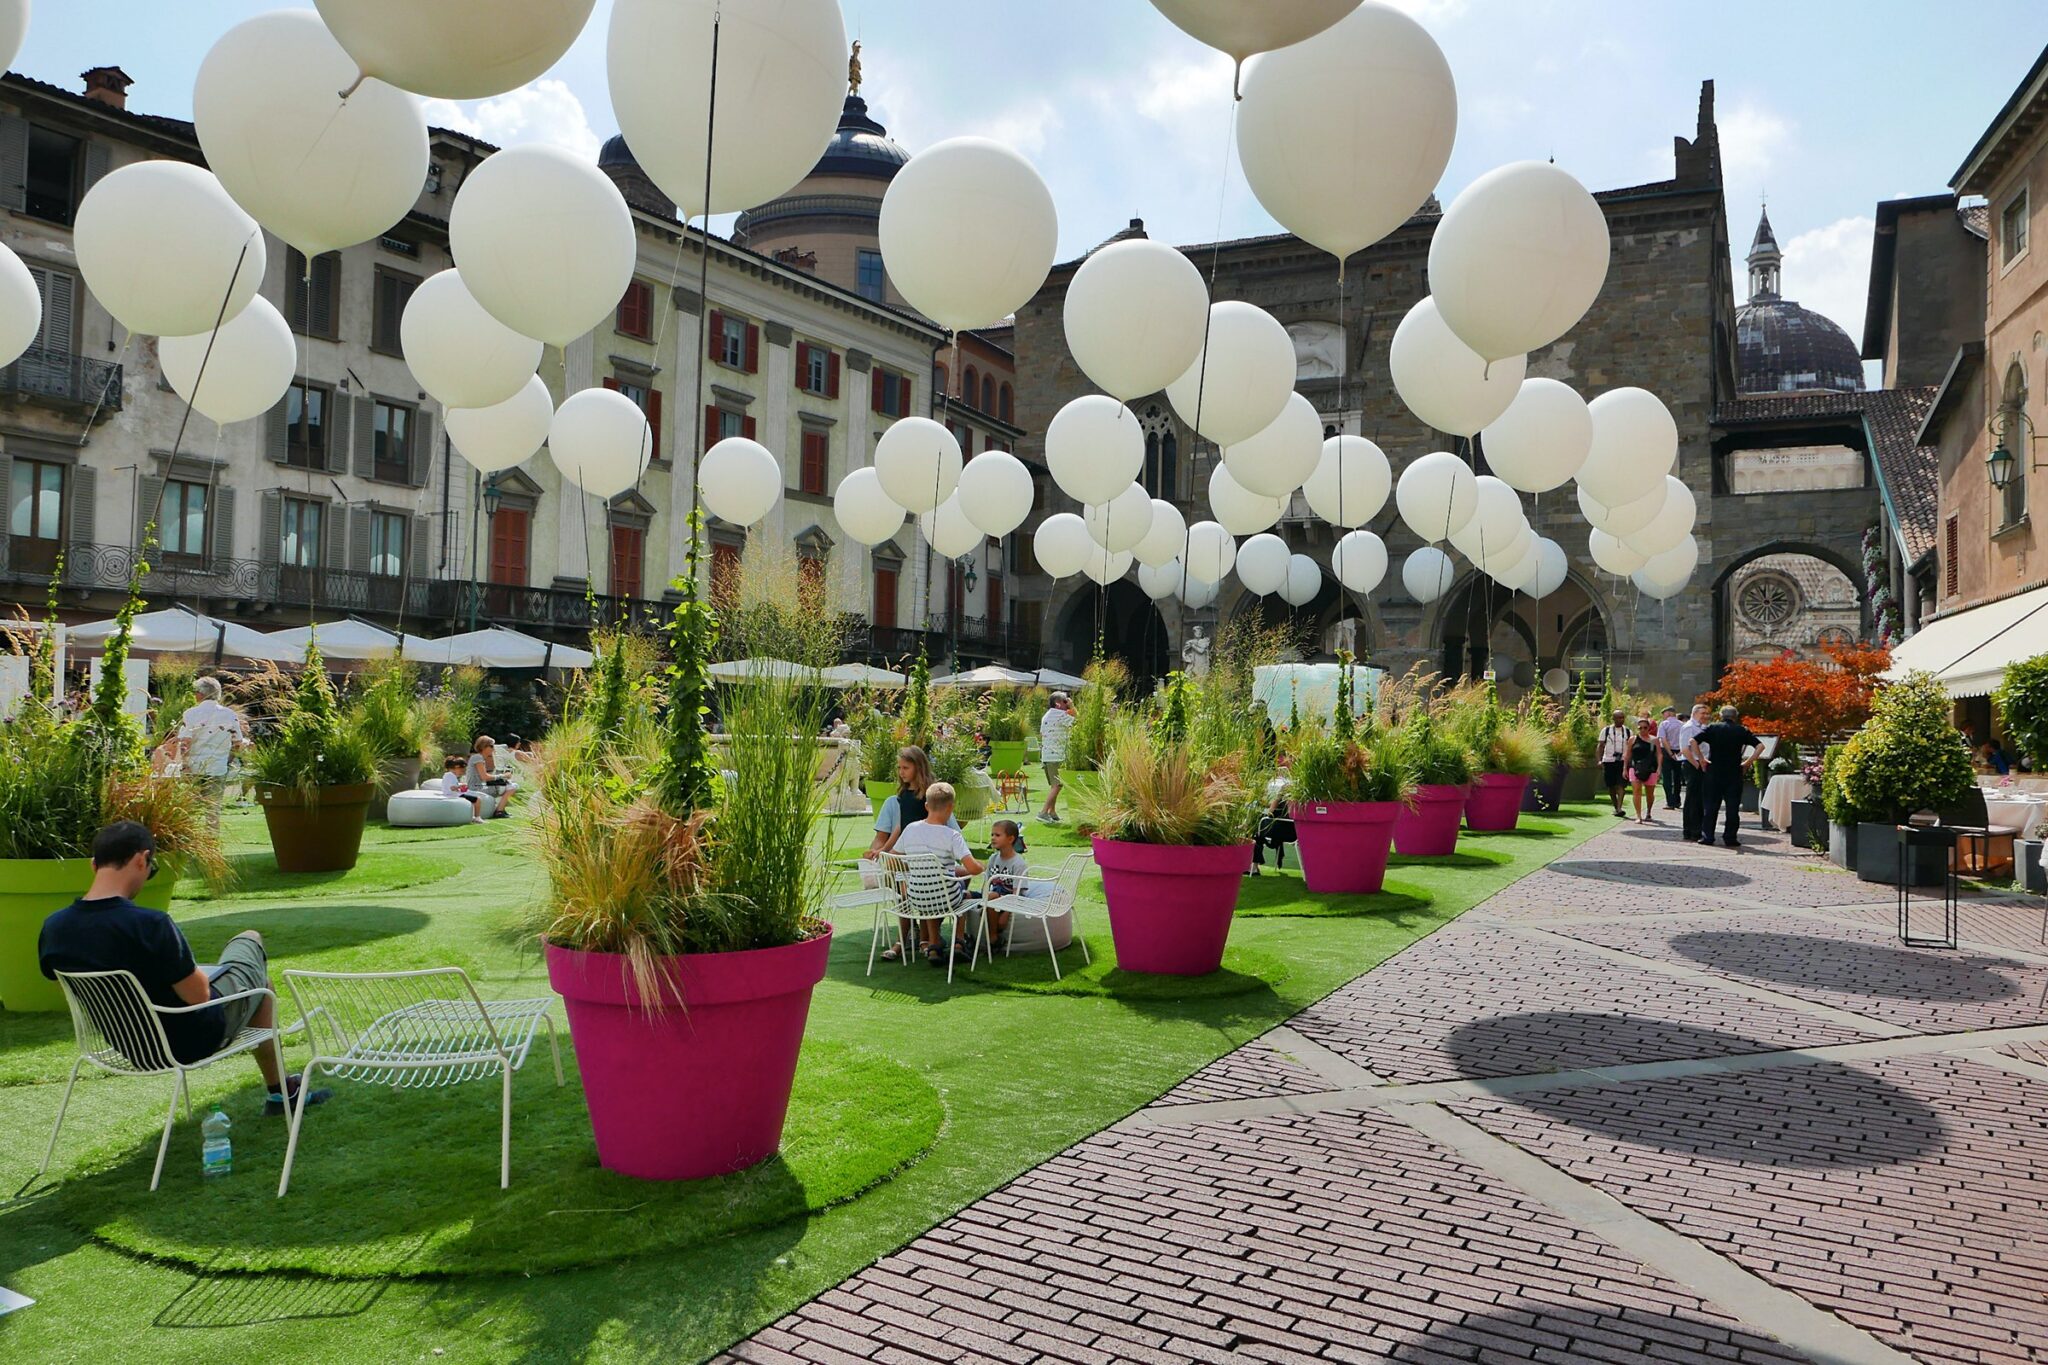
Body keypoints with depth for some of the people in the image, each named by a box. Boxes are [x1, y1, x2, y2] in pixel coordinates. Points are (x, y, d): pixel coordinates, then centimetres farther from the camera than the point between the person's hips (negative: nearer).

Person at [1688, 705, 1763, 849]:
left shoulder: (1712, 728, 2)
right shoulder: (1742, 731, 3)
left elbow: (1693, 741, -10)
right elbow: (1760, 745, -4)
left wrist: (1702, 758, -4)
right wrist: (1749, 761, -3)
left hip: (1714, 771, 0)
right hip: (1734, 773, 0)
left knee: (1711, 805, 6)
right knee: (1733, 806, 5)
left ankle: (1707, 836, 5)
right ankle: (1730, 838, 5)